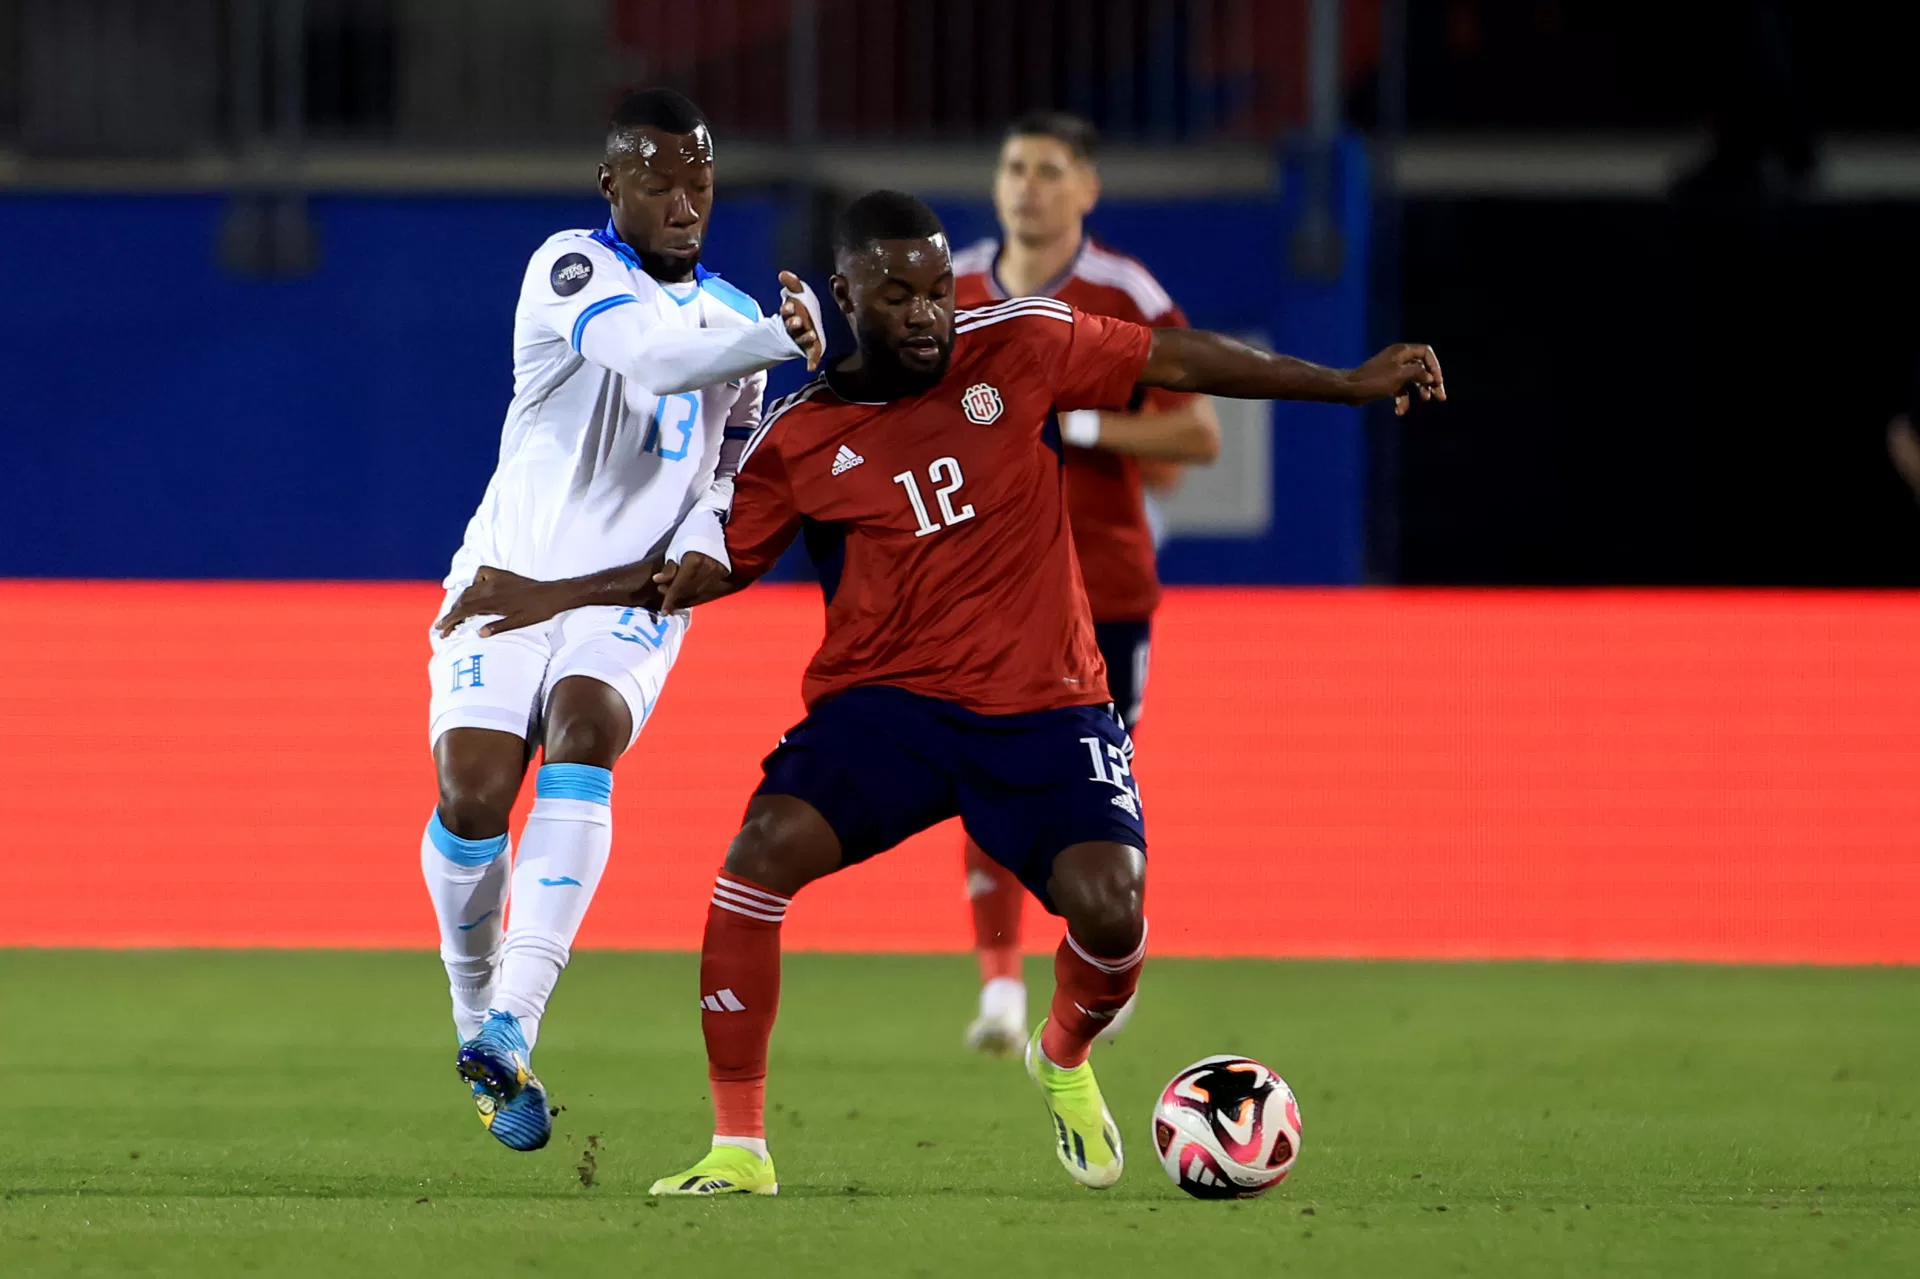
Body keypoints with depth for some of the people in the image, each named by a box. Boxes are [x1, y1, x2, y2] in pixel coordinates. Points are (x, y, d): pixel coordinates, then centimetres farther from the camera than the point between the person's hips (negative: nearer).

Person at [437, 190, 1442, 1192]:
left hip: (1043, 706, -1)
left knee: (1109, 910, -21)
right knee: (763, 852, -25)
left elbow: (1179, 363, 6)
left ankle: (1065, 1060, 19)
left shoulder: (1020, 347, -1)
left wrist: (1351, 384, 8)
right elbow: (717, 564, 13)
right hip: (883, 700, 1)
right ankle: (738, 1147, -14)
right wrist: (559, 595, 1)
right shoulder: (798, 439, 2)